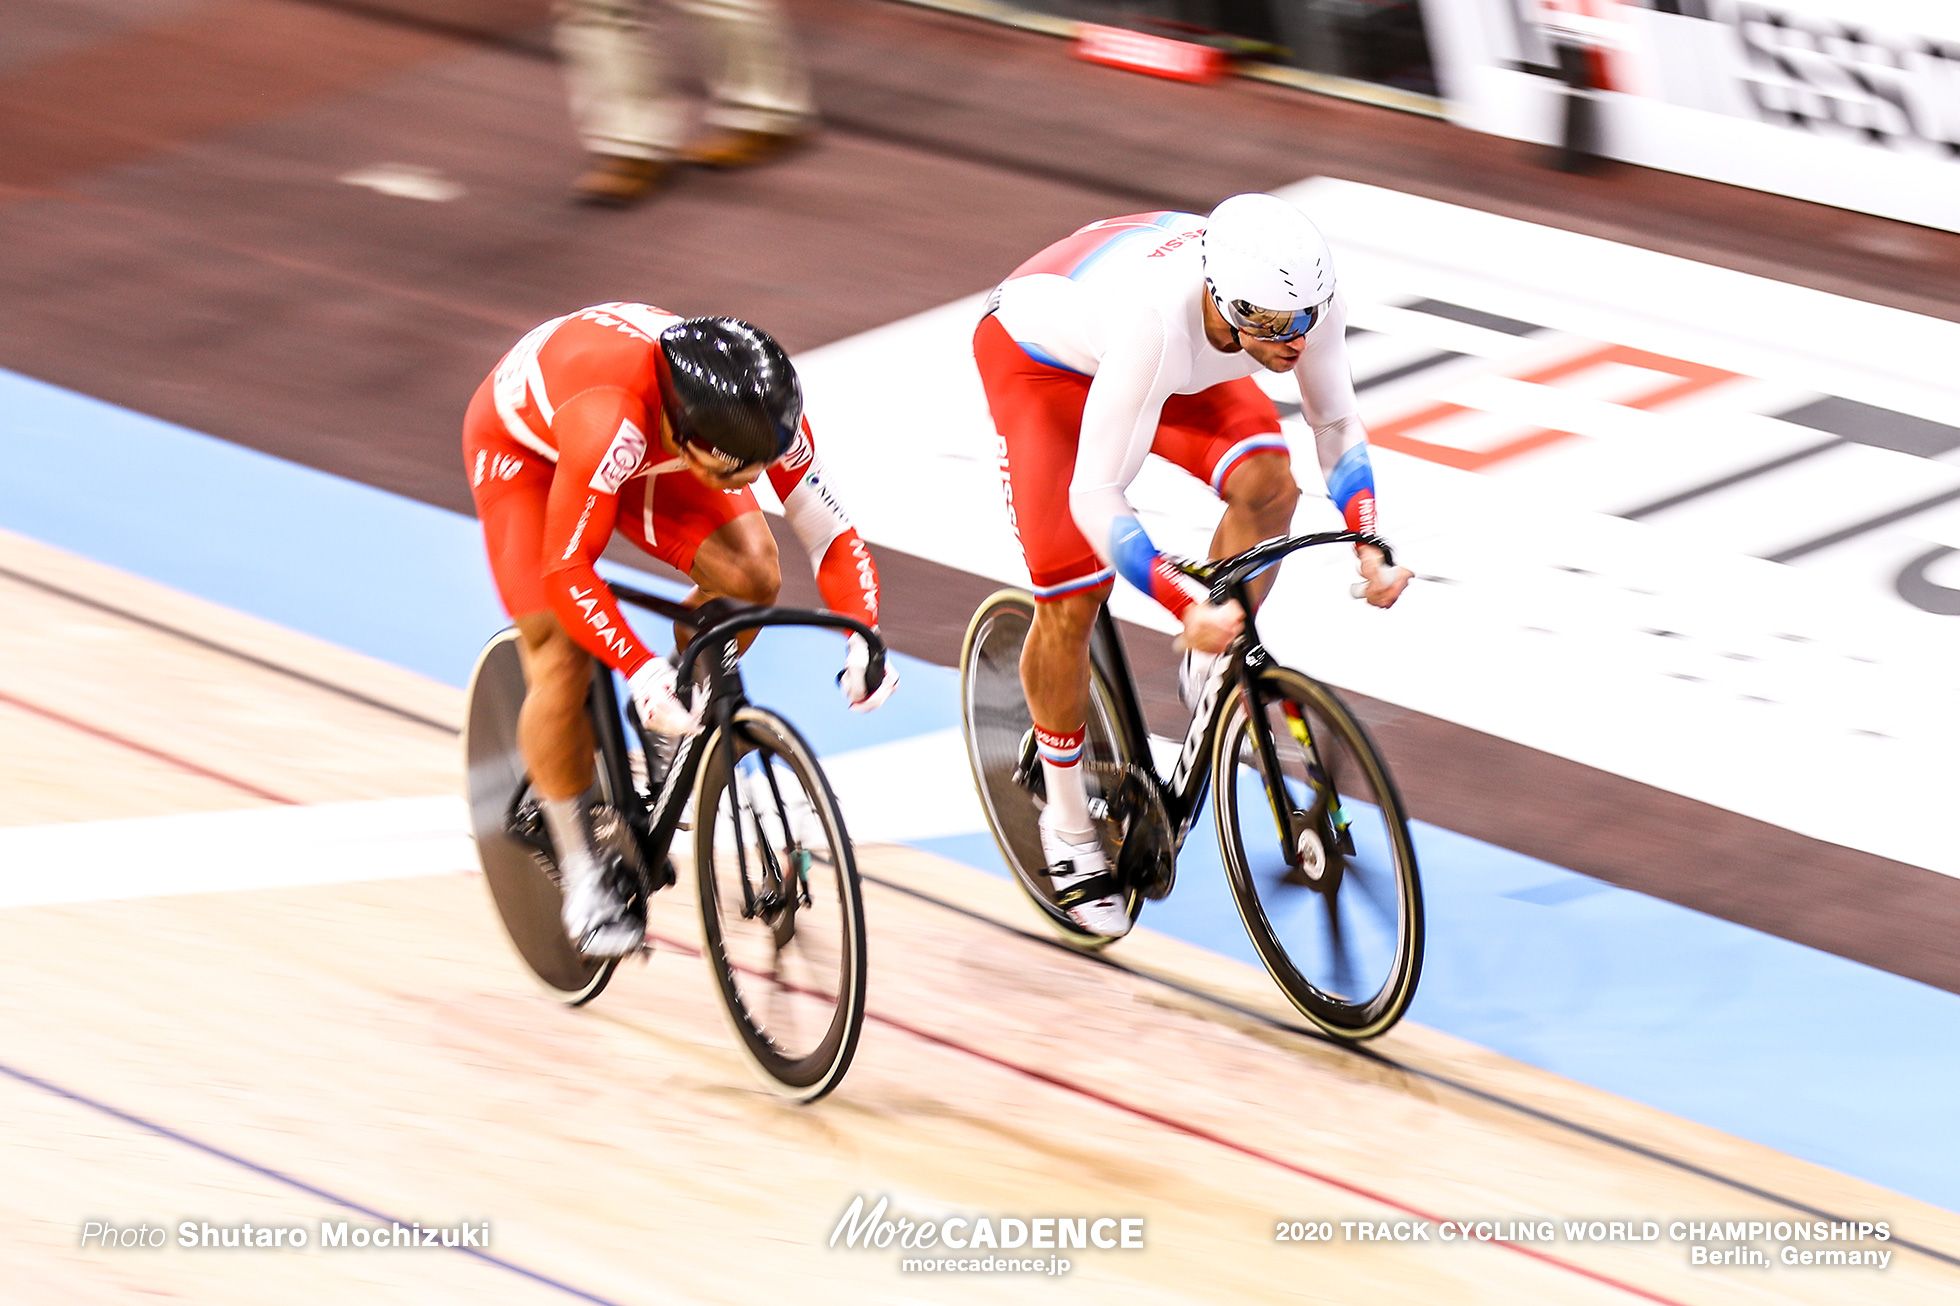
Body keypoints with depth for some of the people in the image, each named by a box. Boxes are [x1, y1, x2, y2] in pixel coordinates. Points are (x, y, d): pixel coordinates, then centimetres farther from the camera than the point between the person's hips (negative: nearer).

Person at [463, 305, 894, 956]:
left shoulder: (760, 415, -32)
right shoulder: (609, 419, -46)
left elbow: (831, 533, -24)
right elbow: (566, 572, -42)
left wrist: (863, 639, -40)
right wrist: (641, 672, -53)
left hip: (649, 450, 5)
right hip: (524, 443, -5)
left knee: (751, 574, -17)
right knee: (562, 663, -14)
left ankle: (682, 713, 11)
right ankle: (583, 872, 5)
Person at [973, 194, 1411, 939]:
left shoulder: (1301, 298, -30)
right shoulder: (1156, 321, -46)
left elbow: (1337, 426, -11)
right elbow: (1097, 496, -41)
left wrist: (1371, 547, -25)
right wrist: (1189, 605, -49)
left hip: (1179, 364, 5)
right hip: (1038, 352, -5)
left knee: (1267, 483, -23)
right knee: (1070, 600, -10)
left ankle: (1210, 670, 1)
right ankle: (1066, 822, 11)